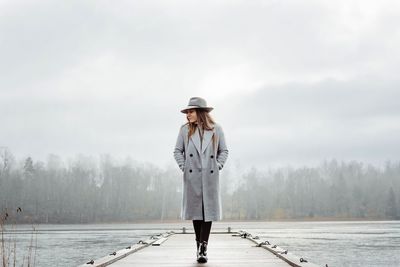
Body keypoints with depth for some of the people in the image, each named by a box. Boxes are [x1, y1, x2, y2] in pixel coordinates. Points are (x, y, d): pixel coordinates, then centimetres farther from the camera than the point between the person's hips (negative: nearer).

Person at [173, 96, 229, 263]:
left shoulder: (216, 129, 4)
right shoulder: (185, 129, 5)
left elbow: (224, 151, 11)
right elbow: (177, 151, 11)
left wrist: (218, 166, 0)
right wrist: (183, 167, 1)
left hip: (210, 176, -1)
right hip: (192, 176, 1)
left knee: (209, 211, -5)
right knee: (196, 210, 5)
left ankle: (203, 249, -3)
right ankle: (199, 246, 17)